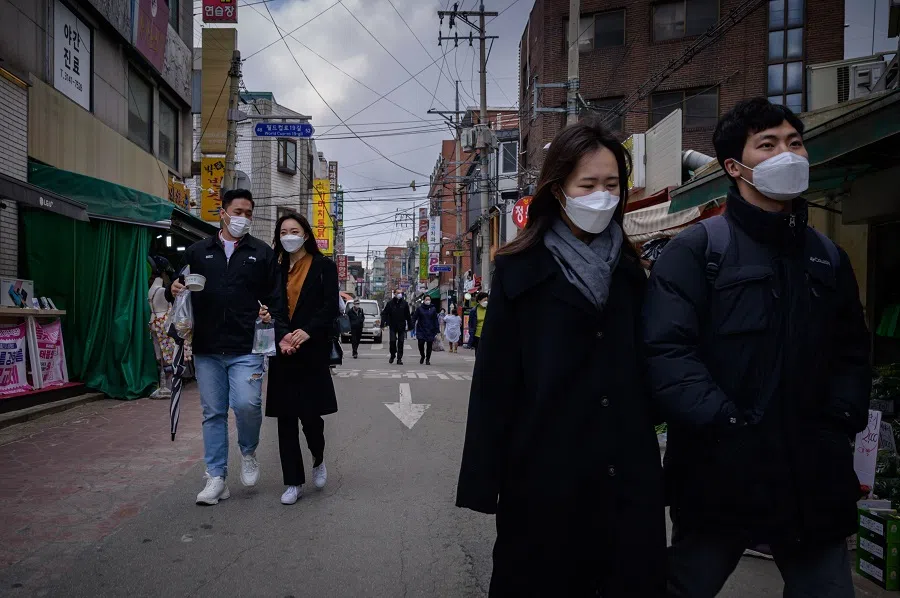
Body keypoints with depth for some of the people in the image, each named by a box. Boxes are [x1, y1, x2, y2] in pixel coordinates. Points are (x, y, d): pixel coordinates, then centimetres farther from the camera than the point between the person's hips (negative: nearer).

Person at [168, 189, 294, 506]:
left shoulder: (262, 253, 7)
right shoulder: (197, 252, 12)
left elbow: (274, 299, 6)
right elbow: (177, 289, 17)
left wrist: (281, 334, -7)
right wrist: (173, 289, -8)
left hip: (246, 349, -2)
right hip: (206, 349, 2)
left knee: (247, 404, -15)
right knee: (213, 413, 7)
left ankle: (248, 453, 16)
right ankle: (216, 478, 18)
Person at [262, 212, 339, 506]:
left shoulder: (323, 266, 2)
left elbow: (331, 306, -8)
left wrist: (308, 331, -23)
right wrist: (265, 315, -11)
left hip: (312, 349, -3)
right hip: (282, 351, 4)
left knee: (309, 414, -5)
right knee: (285, 417, 4)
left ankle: (318, 459, 28)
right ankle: (293, 482, 15)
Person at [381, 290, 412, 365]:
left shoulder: (405, 303, 3)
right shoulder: (390, 303, 0)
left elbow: (408, 315, 7)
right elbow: (384, 313, 2)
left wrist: (410, 326, 5)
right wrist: (383, 323, -9)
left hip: (401, 326, 1)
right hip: (393, 326, -1)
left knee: (400, 342, 2)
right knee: (392, 341, -4)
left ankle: (399, 358, 9)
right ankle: (392, 355, 18)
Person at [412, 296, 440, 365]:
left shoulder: (433, 309, 3)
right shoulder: (420, 308, 2)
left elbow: (436, 320, 3)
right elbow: (414, 318, 4)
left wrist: (436, 331, -1)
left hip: (430, 331, 1)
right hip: (421, 330, -1)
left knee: (429, 346, 5)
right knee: (420, 344, -5)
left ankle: (427, 359, 20)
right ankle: (422, 356, 22)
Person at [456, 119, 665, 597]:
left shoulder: (630, 269, 9)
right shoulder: (521, 269, -4)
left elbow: (644, 370, 13)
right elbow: (494, 379, -6)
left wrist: (650, 461, 9)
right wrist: (484, 480, -8)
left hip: (628, 474, 4)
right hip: (545, 472, -3)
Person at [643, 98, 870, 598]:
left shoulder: (829, 259, 15)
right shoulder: (694, 251, -6)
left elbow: (852, 353, 18)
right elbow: (666, 351, -17)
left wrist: (840, 420, 2)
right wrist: (726, 424, -22)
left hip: (814, 478, 5)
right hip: (719, 475, -5)